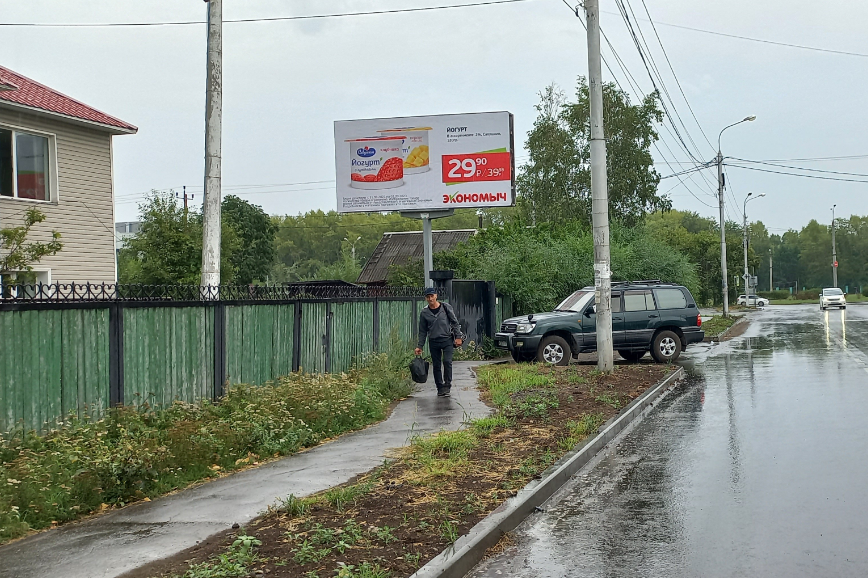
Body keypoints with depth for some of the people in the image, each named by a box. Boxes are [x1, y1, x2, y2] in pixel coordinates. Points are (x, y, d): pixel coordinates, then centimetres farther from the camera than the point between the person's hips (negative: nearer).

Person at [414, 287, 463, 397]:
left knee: (447, 361, -15)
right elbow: (422, 331, 10)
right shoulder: (424, 313, 5)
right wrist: (419, 346, 6)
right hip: (433, 342, 2)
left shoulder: (446, 307, 1)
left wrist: (458, 337, -4)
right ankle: (440, 388, 14)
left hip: (447, 340, -2)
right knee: (436, 366, 5)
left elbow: (455, 322, 4)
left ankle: (447, 386, -8)